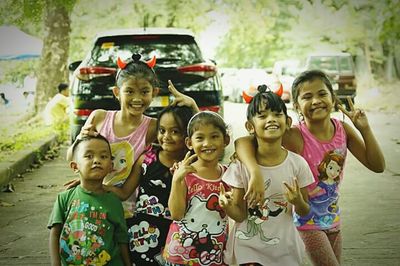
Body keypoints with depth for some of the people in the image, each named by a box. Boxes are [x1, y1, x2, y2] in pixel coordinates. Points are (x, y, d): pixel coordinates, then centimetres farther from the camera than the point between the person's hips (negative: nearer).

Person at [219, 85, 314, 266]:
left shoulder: (297, 164, -11)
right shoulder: (241, 165, -13)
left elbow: (304, 213, 0)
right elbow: (240, 214, -8)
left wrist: (298, 202, -22)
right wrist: (227, 206, -29)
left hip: (284, 247, 2)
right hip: (248, 247, -1)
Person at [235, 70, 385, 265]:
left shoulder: (344, 130, -8)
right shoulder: (295, 137, -24)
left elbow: (377, 166, -6)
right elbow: (242, 141, -34)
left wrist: (364, 129, -17)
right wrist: (256, 173, -51)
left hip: (333, 219, 6)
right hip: (306, 221, -5)